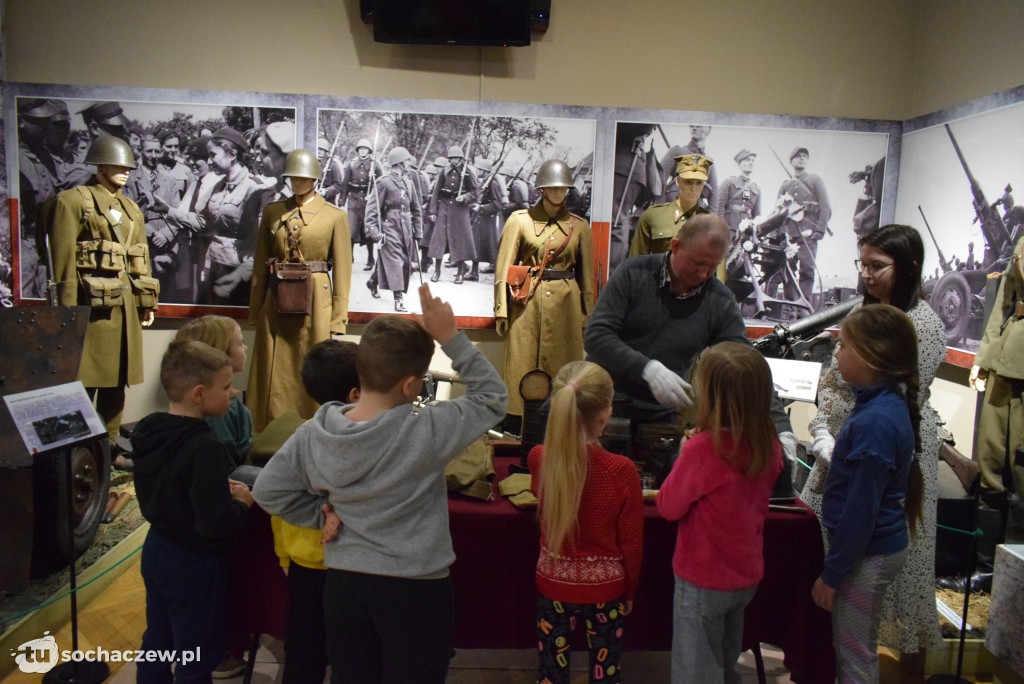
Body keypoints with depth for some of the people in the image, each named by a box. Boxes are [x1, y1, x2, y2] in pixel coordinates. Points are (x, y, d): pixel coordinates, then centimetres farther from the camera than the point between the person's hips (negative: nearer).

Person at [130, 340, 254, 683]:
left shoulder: (147, 431, -3)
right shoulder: (204, 449, -30)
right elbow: (216, 522, -31)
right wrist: (243, 503, -12)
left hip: (156, 551, 8)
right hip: (194, 564, -8)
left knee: (156, 643, 25)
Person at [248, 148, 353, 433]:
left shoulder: (335, 216, 1)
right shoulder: (272, 212, 10)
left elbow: (342, 270, 0)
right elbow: (261, 265, 13)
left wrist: (338, 317, -4)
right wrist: (256, 309, 9)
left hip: (314, 302, -3)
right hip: (276, 301, 3)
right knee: (274, 372, 6)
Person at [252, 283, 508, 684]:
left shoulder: (313, 433, -9)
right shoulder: (424, 432, -23)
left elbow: (268, 490, 2)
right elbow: (493, 396, -12)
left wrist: (325, 515, 7)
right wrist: (451, 338, -15)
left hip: (343, 584, 5)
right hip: (414, 590, -4)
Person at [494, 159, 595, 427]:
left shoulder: (579, 226, 8)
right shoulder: (519, 220, 3)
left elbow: (586, 274, 12)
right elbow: (504, 267, 2)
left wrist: (586, 315, 10)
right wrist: (501, 309, -4)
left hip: (565, 303, 2)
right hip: (526, 302, -1)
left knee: (562, 364, 4)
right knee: (522, 363, 1)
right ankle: (518, 424, 10)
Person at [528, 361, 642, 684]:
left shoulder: (538, 458, -18)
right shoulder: (621, 470, -25)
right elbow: (631, 543, -11)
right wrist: (629, 591, 5)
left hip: (553, 582, 2)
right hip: (604, 585, -2)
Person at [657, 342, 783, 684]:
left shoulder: (703, 448, -27)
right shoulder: (769, 446, -8)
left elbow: (668, 507, -14)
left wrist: (684, 456, -5)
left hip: (703, 581, -6)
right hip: (746, 577, 6)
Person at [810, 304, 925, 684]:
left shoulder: (875, 422, -27)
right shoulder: (891, 404, 3)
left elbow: (860, 509, -24)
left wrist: (831, 573, -17)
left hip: (867, 553, -9)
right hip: (883, 543, 9)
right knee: (860, 650, 23)